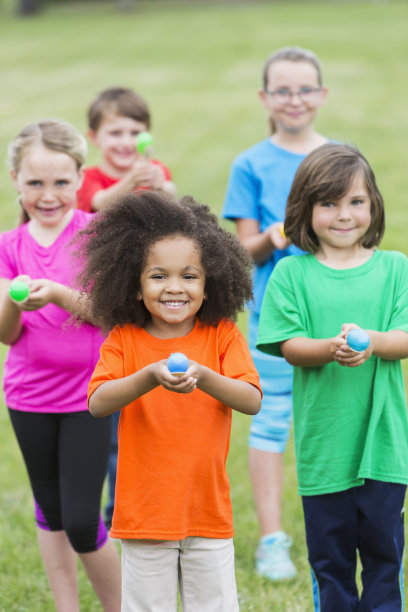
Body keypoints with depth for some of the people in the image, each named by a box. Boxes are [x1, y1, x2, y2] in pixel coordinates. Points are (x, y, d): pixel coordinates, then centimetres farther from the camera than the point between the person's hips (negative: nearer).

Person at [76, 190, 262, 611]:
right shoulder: (124, 339, -2)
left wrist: (202, 377, -31)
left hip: (209, 511, 0)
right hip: (144, 512, 0)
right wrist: (150, 376, -32)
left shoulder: (222, 335, -2)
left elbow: (252, 401, -14)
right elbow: (97, 403, -16)